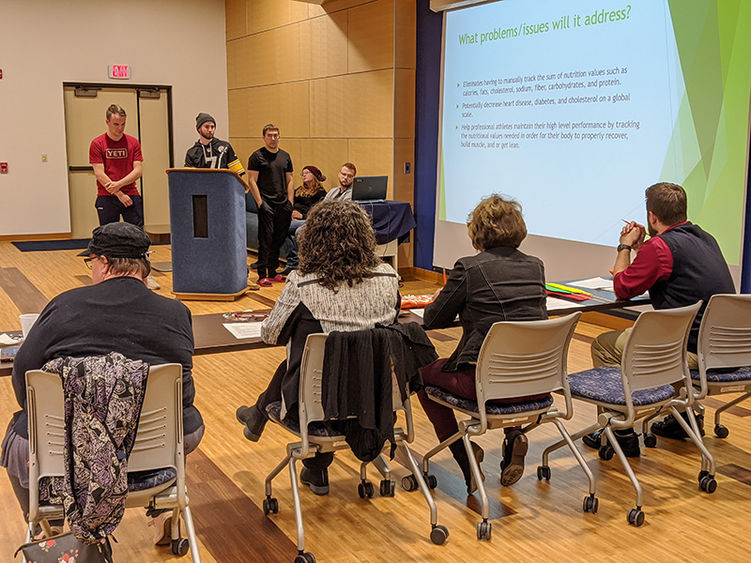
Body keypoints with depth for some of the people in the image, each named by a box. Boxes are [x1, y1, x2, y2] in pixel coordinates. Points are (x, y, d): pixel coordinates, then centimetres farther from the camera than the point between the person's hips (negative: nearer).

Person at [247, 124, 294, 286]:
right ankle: (262, 275, -2)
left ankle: (272, 271, 20)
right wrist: (260, 203, -12)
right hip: (266, 204, -5)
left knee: (279, 239, 9)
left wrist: (290, 203, 8)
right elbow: (252, 181, -5)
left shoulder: (285, 156, 15)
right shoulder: (257, 156, -1)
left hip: (283, 204, 5)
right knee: (265, 240, -6)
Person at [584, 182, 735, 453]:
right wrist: (639, 248, 22)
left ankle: (621, 433, 9)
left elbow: (622, 288, -7)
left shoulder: (660, 246, -18)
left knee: (604, 346, 5)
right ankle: (685, 414, 37)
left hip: (694, 353, -9)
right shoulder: (705, 238, 11)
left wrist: (625, 247, 6)